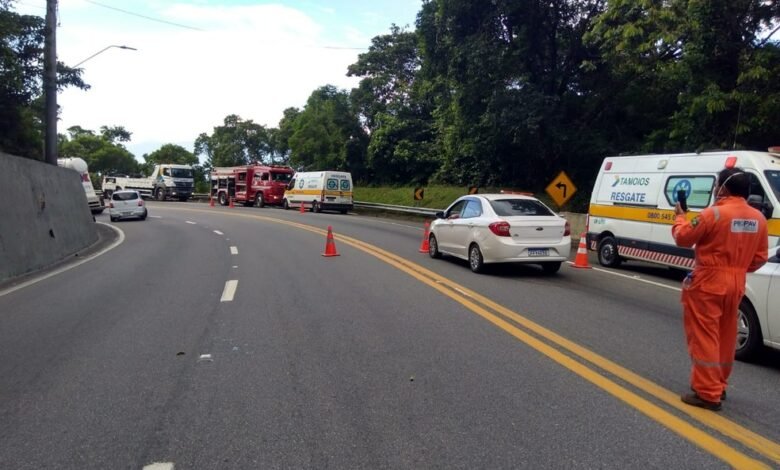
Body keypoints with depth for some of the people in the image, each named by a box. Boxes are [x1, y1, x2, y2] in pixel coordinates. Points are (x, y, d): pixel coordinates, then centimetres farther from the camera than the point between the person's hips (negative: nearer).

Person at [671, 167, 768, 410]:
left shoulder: (714, 213, -17)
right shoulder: (758, 218, 4)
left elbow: (683, 238, -7)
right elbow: (760, 257, 9)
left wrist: (680, 217, 11)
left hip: (708, 283, -7)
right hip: (736, 285, 7)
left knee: (704, 337, -2)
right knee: (725, 337, 17)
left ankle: (708, 393, -1)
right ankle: (718, 386, 30)